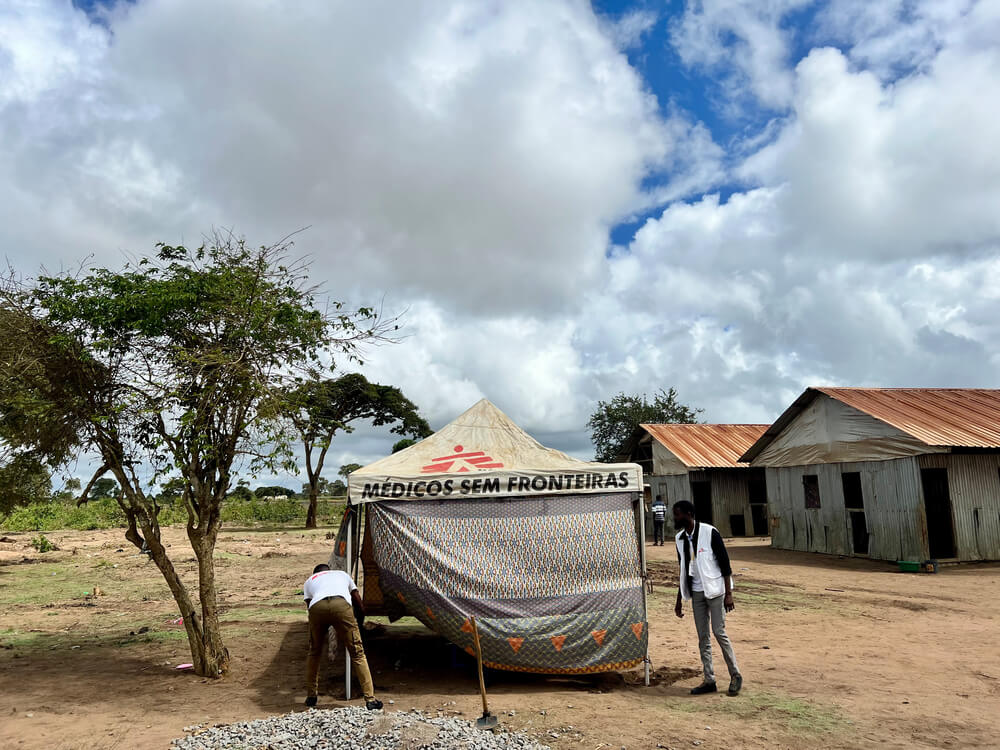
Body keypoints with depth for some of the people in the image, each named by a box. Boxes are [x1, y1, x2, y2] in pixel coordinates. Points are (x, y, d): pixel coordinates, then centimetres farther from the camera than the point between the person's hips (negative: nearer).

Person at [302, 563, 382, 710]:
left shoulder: (309, 581, 40)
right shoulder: (342, 574, 41)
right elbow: (359, 601, 41)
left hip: (317, 607, 1)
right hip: (341, 605, -1)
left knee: (314, 652, 26)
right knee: (357, 654, 6)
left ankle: (312, 696, 32)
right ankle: (370, 699, 3)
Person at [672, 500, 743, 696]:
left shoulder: (710, 533, -13)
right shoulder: (680, 538, 7)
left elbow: (725, 564, -11)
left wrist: (728, 593, -14)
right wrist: (679, 600, 16)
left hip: (715, 590, -6)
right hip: (697, 592, 6)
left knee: (719, 632, -6)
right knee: (703, 637, 6)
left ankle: (735, 676, 10)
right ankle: (709, 680, 13)